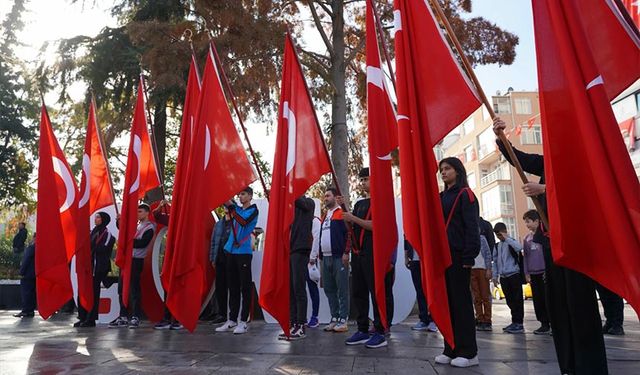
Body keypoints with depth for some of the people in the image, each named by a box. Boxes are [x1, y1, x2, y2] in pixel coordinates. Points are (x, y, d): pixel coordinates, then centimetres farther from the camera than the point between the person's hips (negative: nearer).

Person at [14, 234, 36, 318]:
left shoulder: (31, 247, -16)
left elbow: (26, 260, -16)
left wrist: (21, 271, -11)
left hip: (27, 274, -8)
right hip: (34, 274, 8)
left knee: (26, 293, -4)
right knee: (32, 293, 10)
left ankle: (26, 310, -3)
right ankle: (31, 310, 14)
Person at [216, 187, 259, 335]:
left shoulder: (253, 210, 0)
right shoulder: (236, 209, 18)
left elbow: (244, 221, -18)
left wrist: (231, 207, -22)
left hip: (244, 252, -6)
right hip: (231, 251, 6)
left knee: (245, 287, -3)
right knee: (233, 287, 10)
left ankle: (243, 321, 1)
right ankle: (232, 320, 16)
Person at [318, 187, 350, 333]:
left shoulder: (342, 214, -4)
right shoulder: (325, 216, 20)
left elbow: (348, 233, -13)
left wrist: (346, 252, -17)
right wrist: (320, 254, 17)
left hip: (339, 258, -8)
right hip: (326, 258, 8)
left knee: (342, 290, -3)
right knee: (329, 290, 11)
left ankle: (343, 320, 2)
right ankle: (334, 318, 19)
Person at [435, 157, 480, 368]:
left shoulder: (465, 194, -1)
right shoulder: (441, 197, 19)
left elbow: (471, 226, -9)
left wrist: (469, 256, -17)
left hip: (458, 254, -7)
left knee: (461, 301, -4)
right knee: (447, 301, 7)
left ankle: (468, 352, 2)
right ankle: (451, 349, 13)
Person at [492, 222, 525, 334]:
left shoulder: (511, 242, -5)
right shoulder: (497, 246, 13)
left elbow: (519, 247, -30)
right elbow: (495, 262, 17)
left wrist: (507, 238, -23)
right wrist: (495, 276, 13)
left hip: (514, 274, -6)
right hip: (503, 277, 6)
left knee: (517, 300, -1)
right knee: (510, 300, 11)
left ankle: (519, 324, 3)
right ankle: (515, 322, 21)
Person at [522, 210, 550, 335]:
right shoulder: (527, 238, 11)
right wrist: (526, 273, 9)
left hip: (544, 272, -5)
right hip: (533, 273, 5)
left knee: (547, 299, -3)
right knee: (537, 300, 7)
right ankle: (544, 324, 15)